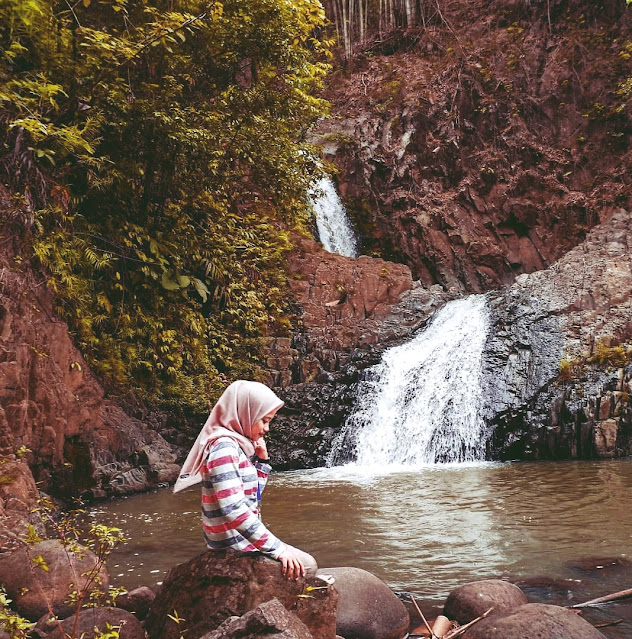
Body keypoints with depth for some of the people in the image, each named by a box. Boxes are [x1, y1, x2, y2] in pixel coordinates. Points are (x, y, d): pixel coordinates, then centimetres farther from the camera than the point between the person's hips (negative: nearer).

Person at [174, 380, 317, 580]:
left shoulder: (239, 444, 9)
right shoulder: (223, 445, -19)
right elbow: (233, 510, -28)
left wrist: (262, 459, 5)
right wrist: (278, 548, -25)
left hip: (242, 537, 10)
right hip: (234, 543, -10)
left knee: (305, 561, 17)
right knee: (305, 566, -6)